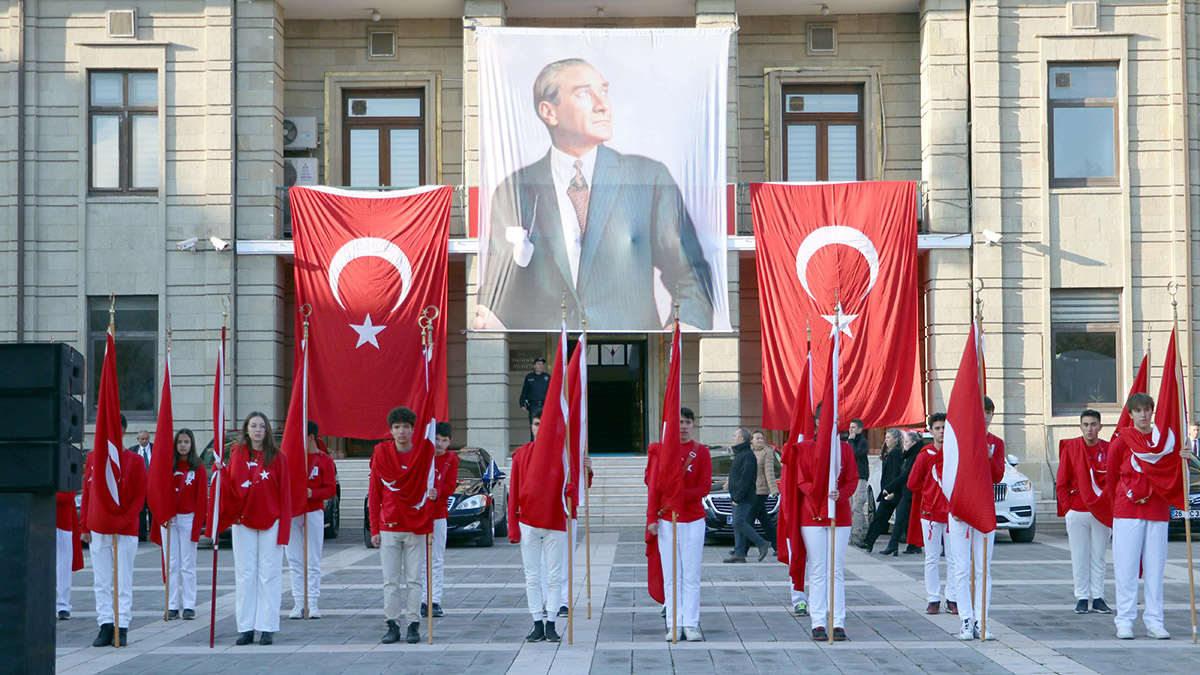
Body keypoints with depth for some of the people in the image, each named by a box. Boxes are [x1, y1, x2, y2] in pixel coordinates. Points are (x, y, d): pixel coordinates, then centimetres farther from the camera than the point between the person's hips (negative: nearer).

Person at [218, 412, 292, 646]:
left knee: (269, 574, -1)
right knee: (245, 574, 2)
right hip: (243, 522, 2)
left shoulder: (277, 458, 2)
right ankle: (246, 628, 7)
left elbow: (284, 495, 1)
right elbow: (231, 489, -2)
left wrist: (283, 529, -4)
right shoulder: (237, 454, 6)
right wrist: (221, 470, -19)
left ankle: (267, 628, 2)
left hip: (270, 522, -1)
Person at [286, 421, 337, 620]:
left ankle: (312, 603, 2)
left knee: (313, 561, -1)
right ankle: (298, 603, 4)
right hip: (292, 513, 3)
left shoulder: (324, 460, 0)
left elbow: (331, 489, -4)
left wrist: (312, 493, -20)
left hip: (314, 513, -3)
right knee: (295, 560, 2)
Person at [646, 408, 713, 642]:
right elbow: (654, 486, 4)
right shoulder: (660, 449, 5)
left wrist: (682, 494, -18)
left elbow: (705, 488, -3)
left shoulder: (701, 452, 3)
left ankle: (691, 624, 3)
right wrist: (652, 518, -3)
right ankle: (674, 625, 5)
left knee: (691, 575, 0)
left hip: (693, 521, -1)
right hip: (666, 521, 1)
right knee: (671, 576, 2)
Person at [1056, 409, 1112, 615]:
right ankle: (1082, 598, 9)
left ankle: (1098, 598, 11)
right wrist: (1067, 508, -3)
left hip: (1102, 513, 1)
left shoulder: (1108, 449, 2)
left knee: (1098, 557, 5)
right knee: (1079, 558, 2)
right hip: (1077, 512, -1)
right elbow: (1061, 483, 3)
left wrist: (1110, 508, -2)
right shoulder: (1070, 448, 0)